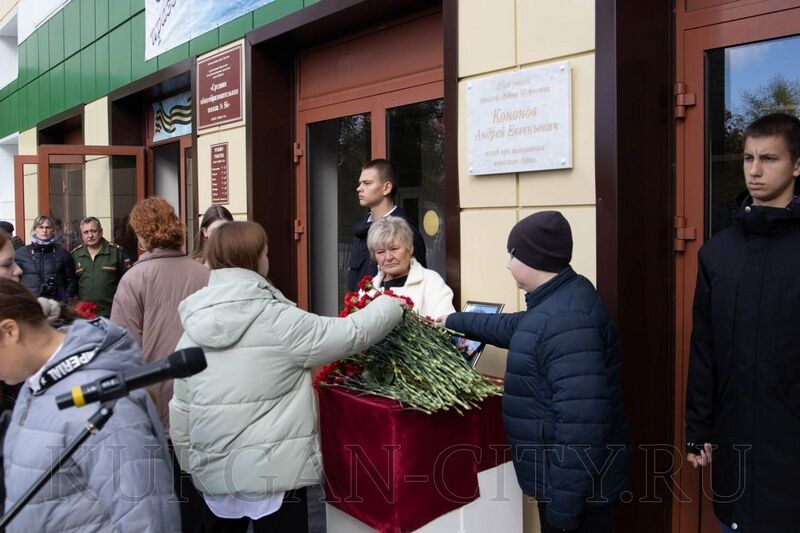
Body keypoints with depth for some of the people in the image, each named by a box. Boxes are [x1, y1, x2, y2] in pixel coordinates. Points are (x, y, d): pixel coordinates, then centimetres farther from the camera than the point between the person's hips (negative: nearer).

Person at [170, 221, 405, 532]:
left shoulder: (194, 327, 2)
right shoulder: (277, 321, -16)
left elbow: (181, 407, 7)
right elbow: (349, 334, -9)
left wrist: (190, 466, 18)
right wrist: (390, 306, 8)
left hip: (213, 470, 6)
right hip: (272, 470, -6)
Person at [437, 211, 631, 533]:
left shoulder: (566, 320, -27)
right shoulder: (556, 304, 7)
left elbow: (581, 420, -31)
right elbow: (514, 328, 28)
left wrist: (563, 501, -27)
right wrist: (457, 322, 34)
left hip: (578, 488, -10)